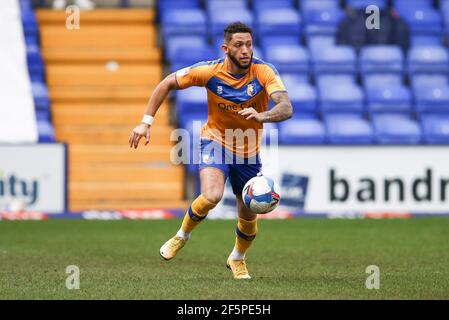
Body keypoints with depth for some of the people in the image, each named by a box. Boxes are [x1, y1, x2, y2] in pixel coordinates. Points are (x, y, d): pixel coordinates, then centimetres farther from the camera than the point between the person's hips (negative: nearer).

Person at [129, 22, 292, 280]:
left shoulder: (265, 72, -21)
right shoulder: (209, 71, -18)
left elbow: (286, 108, -34)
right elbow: (167, 84, -5)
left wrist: (261, 116, -54)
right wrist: (147, 122, -10)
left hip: (248, 151, 2)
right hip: (215, 140, -2)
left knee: (249, 217, 8)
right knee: (212, 196, -29)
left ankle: (237, 259, 41)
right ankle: (182, 236, 1)